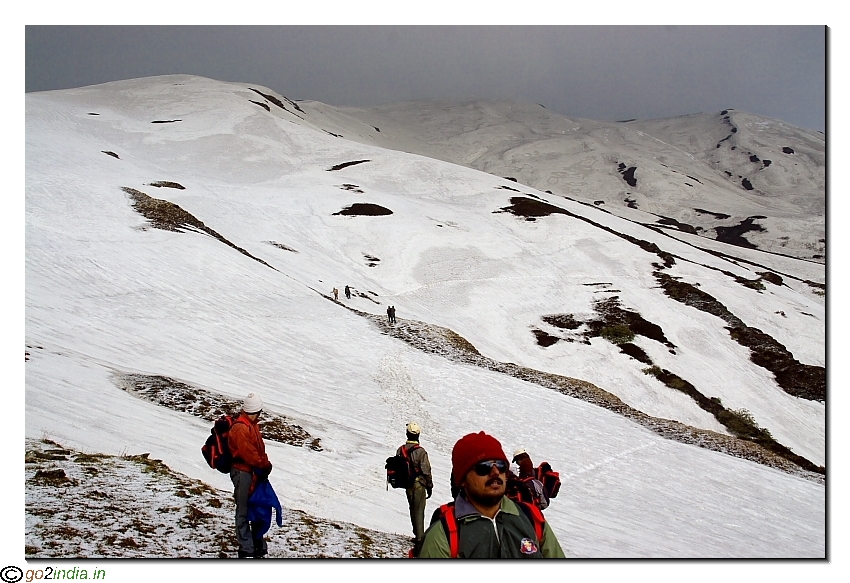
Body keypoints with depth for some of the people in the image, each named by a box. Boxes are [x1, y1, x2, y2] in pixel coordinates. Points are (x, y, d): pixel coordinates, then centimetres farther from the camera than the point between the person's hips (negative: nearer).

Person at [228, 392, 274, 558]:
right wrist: (265, 465, -10)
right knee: (244, 511, -1)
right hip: (242, 471, -10)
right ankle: (246, 549, 5)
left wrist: (265, 464, 3)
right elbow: (248, 453, -22)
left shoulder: (252, 425, 12)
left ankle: (258, 543, 29)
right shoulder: (240, 429, -20)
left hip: (253, 471, 10)